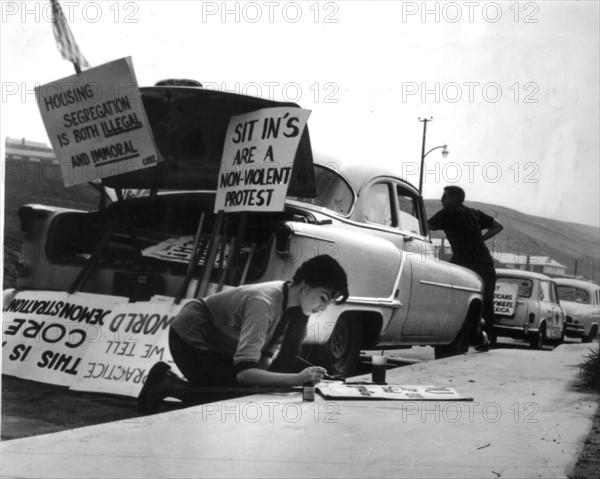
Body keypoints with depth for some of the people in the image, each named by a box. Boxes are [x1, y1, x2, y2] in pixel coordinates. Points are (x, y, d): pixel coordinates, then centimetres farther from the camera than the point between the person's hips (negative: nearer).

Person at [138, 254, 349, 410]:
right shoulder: (264, 303, -35)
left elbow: (267, 353, 0)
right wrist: (297, 378, -47)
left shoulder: (293, 301, -9)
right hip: (191, 339, -9)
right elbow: (244, 372, -41)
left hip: (220, 344, 9)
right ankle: (170, 385, 0)